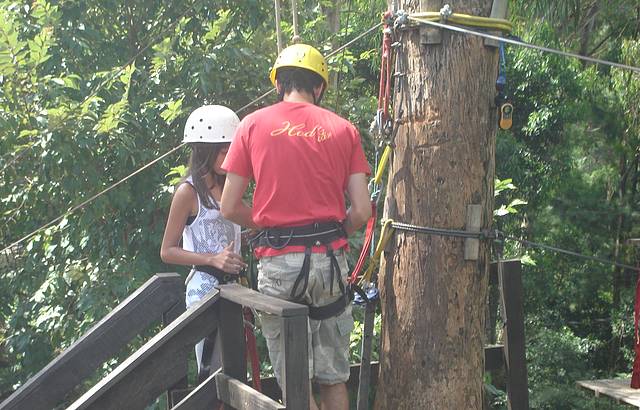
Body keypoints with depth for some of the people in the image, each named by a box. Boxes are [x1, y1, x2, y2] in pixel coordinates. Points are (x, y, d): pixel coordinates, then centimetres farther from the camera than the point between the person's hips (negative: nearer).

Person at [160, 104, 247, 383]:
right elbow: (167, 252, -8)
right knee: (212, 372, -6)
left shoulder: (226, 186, 11)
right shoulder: (189, 191, -8)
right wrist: (213, 259, -19)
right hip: (205, 285, -7)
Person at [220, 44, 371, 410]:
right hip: (331, 259, 2)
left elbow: (230, 208, 2)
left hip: (278, 262, -2)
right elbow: (362, 211, 0)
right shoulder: (344, 129, 6)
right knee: (333, 378, 14)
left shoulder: (253, 124, 3)